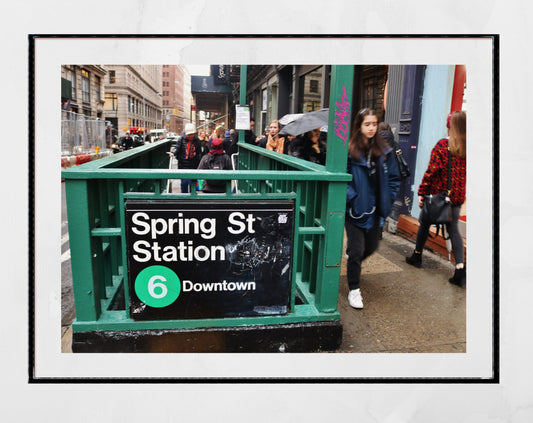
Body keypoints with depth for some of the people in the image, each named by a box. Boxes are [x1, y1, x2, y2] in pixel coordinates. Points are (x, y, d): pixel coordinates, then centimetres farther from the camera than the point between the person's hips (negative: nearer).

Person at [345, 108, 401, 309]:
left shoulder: (385, 151, 4)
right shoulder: (349, 151, -10)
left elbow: (394, 178, 10)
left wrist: (386, 200, 1)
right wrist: (351, 198, -17)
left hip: (375, 210, 5)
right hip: (355, 210, -5)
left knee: (371, 246, 17)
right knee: (356, 250, -1)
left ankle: (352, 261, 51)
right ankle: (354, 290, 16)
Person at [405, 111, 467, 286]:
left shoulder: (442, 145, -13)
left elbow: (432, 171, -15)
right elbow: (465, 173, 8)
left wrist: (421, 193, -11)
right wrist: (461, 193, 19)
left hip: (437, 193, -4)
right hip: (457, 196, 4)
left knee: (425, 223, 14)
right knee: (453, 228, 6)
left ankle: (417, 256, 30)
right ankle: (460, 268, -6)